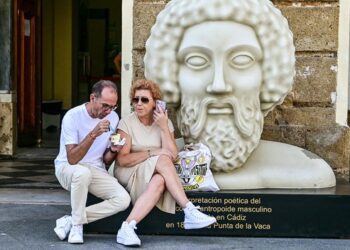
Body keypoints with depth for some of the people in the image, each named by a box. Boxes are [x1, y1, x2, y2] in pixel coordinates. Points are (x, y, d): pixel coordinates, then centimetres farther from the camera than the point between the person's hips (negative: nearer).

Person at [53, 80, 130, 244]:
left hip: (96, 170, 5)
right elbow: (72, 159, -25)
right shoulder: (73, 116, -17)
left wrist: (113, 151, -17)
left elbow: (106, 161, 6)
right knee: (83, 172, -41)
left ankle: (70, 221, -15)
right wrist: (93, 134, -33)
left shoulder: (113, 117, -1)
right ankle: (77, 225, -21)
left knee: (123, 199, -22)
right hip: (67, 168, -5)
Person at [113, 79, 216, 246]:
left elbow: (173, 155, -6)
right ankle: (189, 211, -37)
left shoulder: (165, 123, 6)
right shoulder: (127, 123, -4)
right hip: (129, 174, -3)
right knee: (162, 160, -32)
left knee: (159, 182, -35)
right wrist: (152, 153, -18)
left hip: (156, 175, 3)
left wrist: (164, 127, -13)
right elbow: (122, 160, -11)